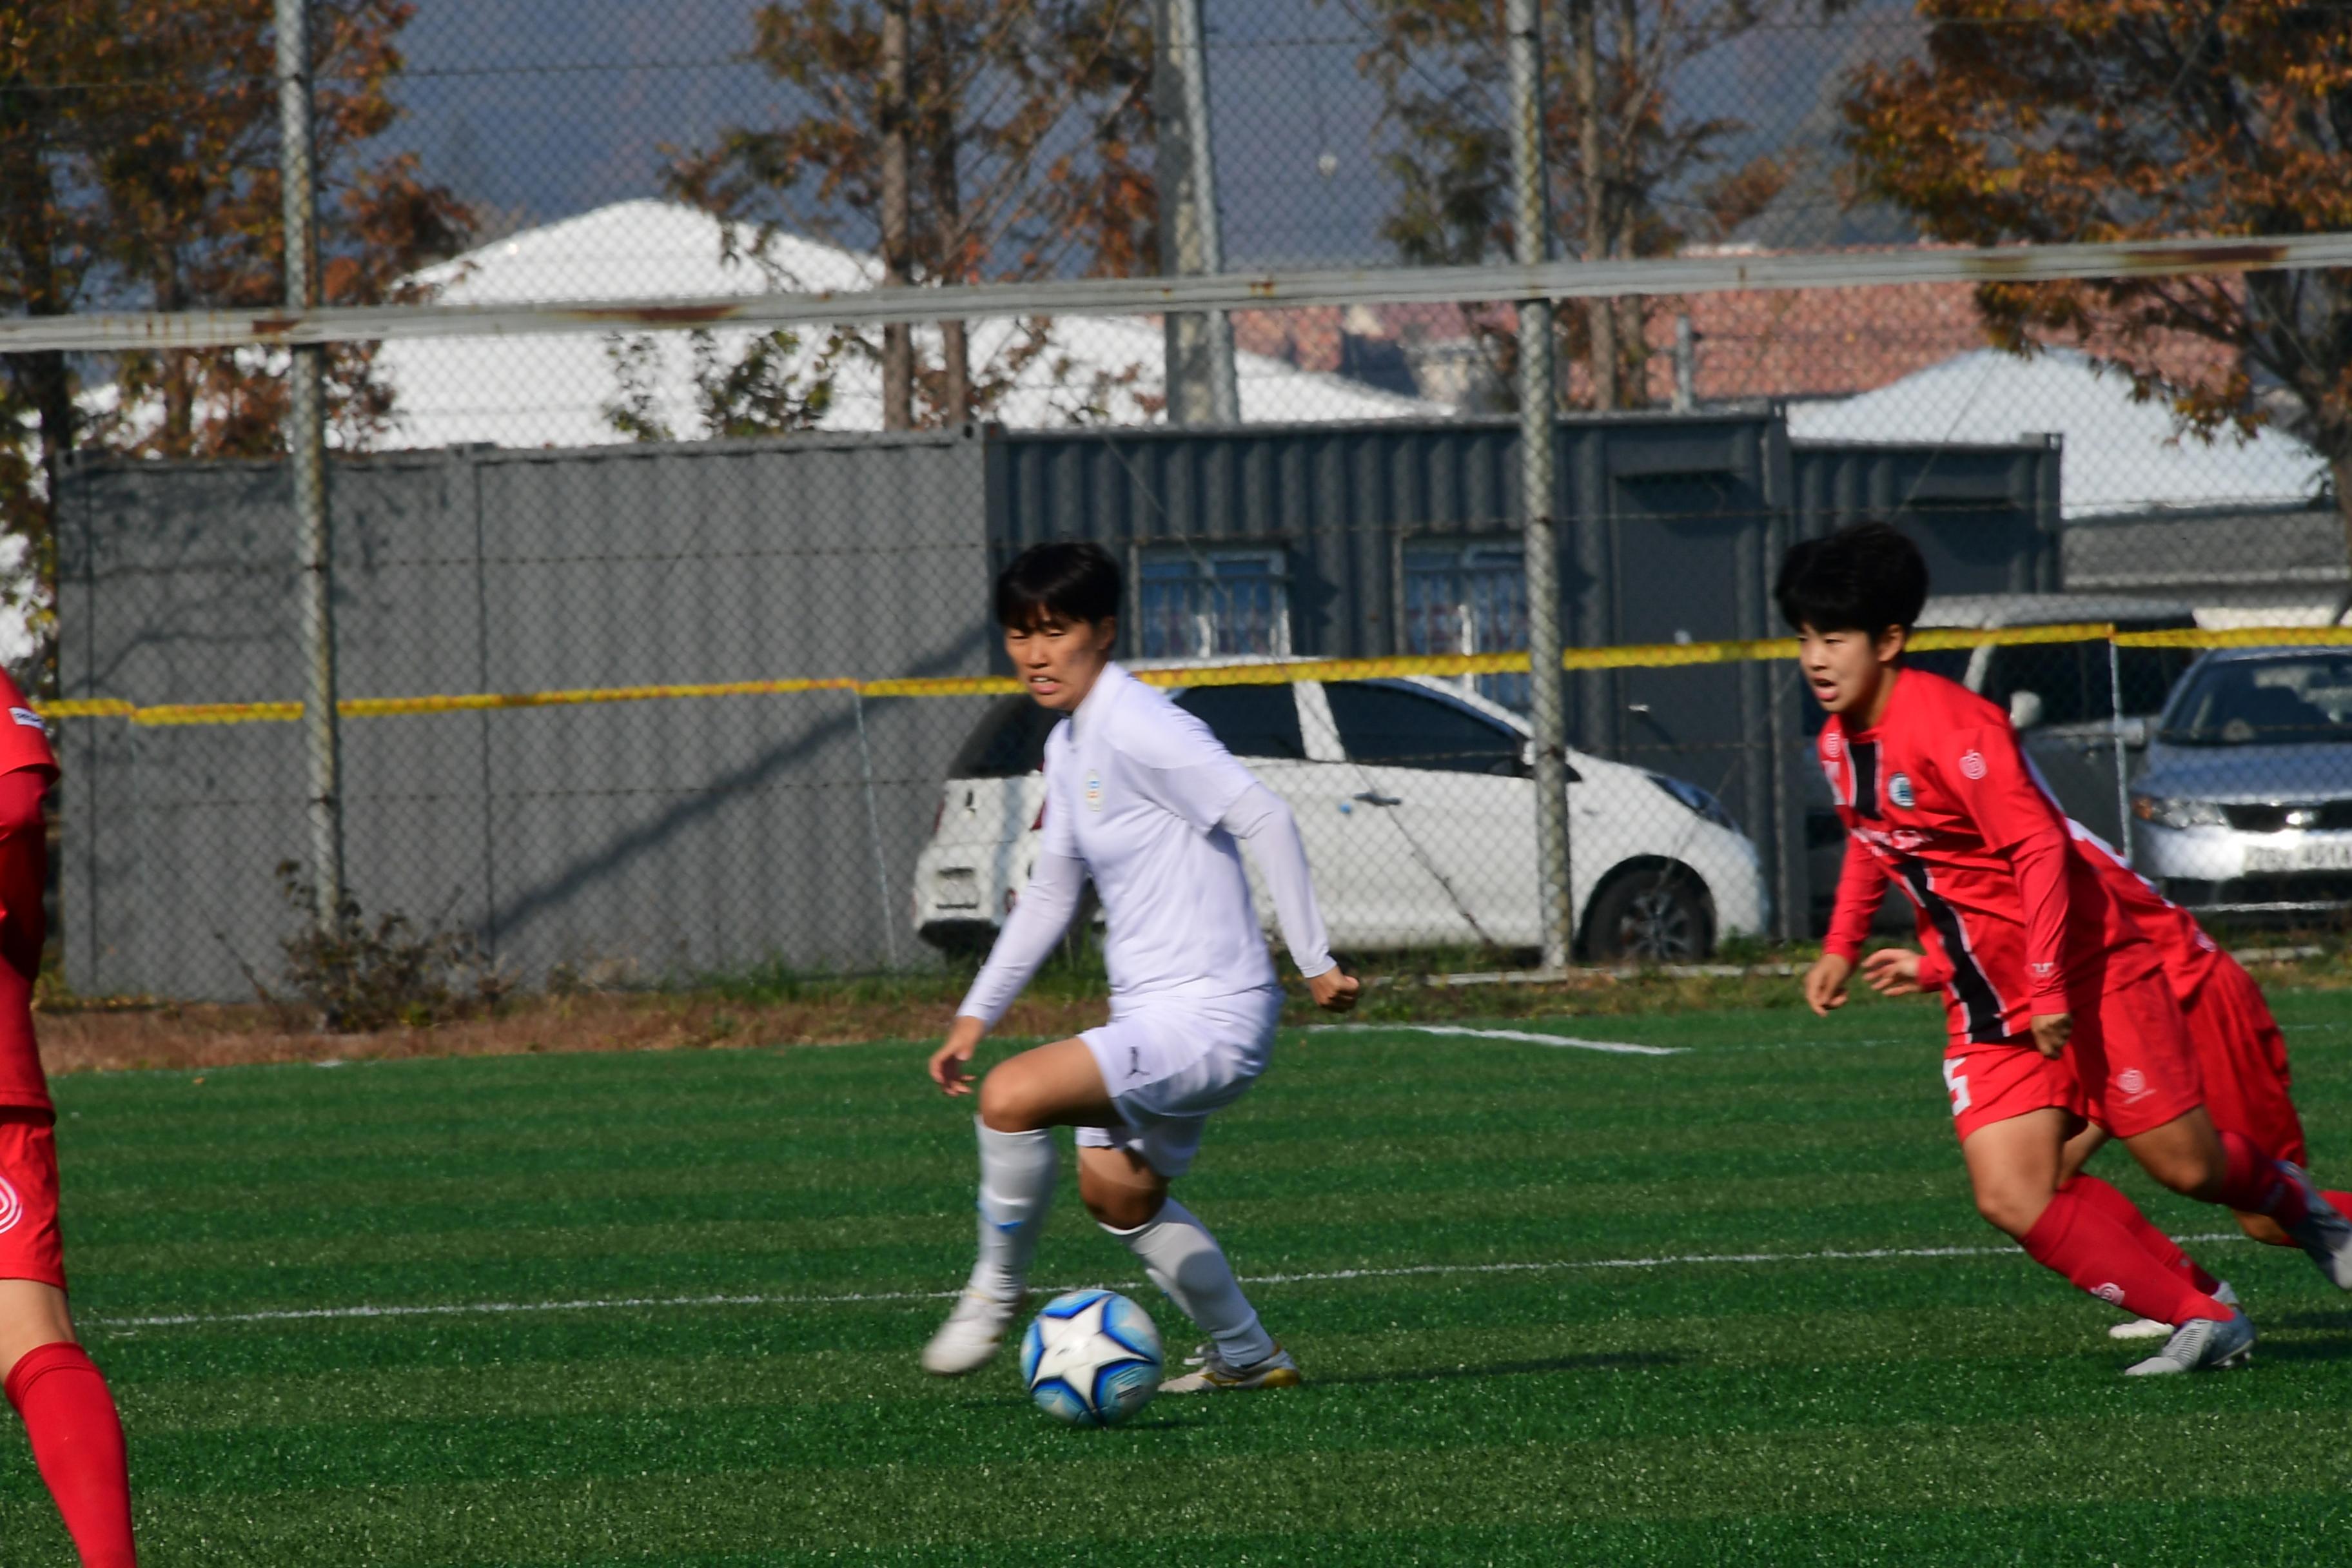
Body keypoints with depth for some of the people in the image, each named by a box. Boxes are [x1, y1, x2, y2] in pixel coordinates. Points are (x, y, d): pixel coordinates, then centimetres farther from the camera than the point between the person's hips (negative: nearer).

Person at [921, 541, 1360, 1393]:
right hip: (1154, 1017, 11)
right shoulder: (1069, 746, 13)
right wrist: (976, 1015, 22)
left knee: (1012, 1096, -25)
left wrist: (1314, 961, -22)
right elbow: (1052, 890, 24)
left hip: (1208, 1017, -11)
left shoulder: (1137, 726, -17)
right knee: (1115, 1189, 25)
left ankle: (997, 1289, -5)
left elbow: (1266, 820, -22)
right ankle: (1245, 1355, 37)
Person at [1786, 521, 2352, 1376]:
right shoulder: (1840, 742, 4)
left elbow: (2040, 848, -24)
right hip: (1985, 1009, 7)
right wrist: (1842, 946, 20)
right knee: (2013, 1199, -11)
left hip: (2088, 980, -7)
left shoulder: (1950, 725, -22)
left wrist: (2049, 990, -28)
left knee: (2189, 1167, 1)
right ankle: (2201, 1321, -2)